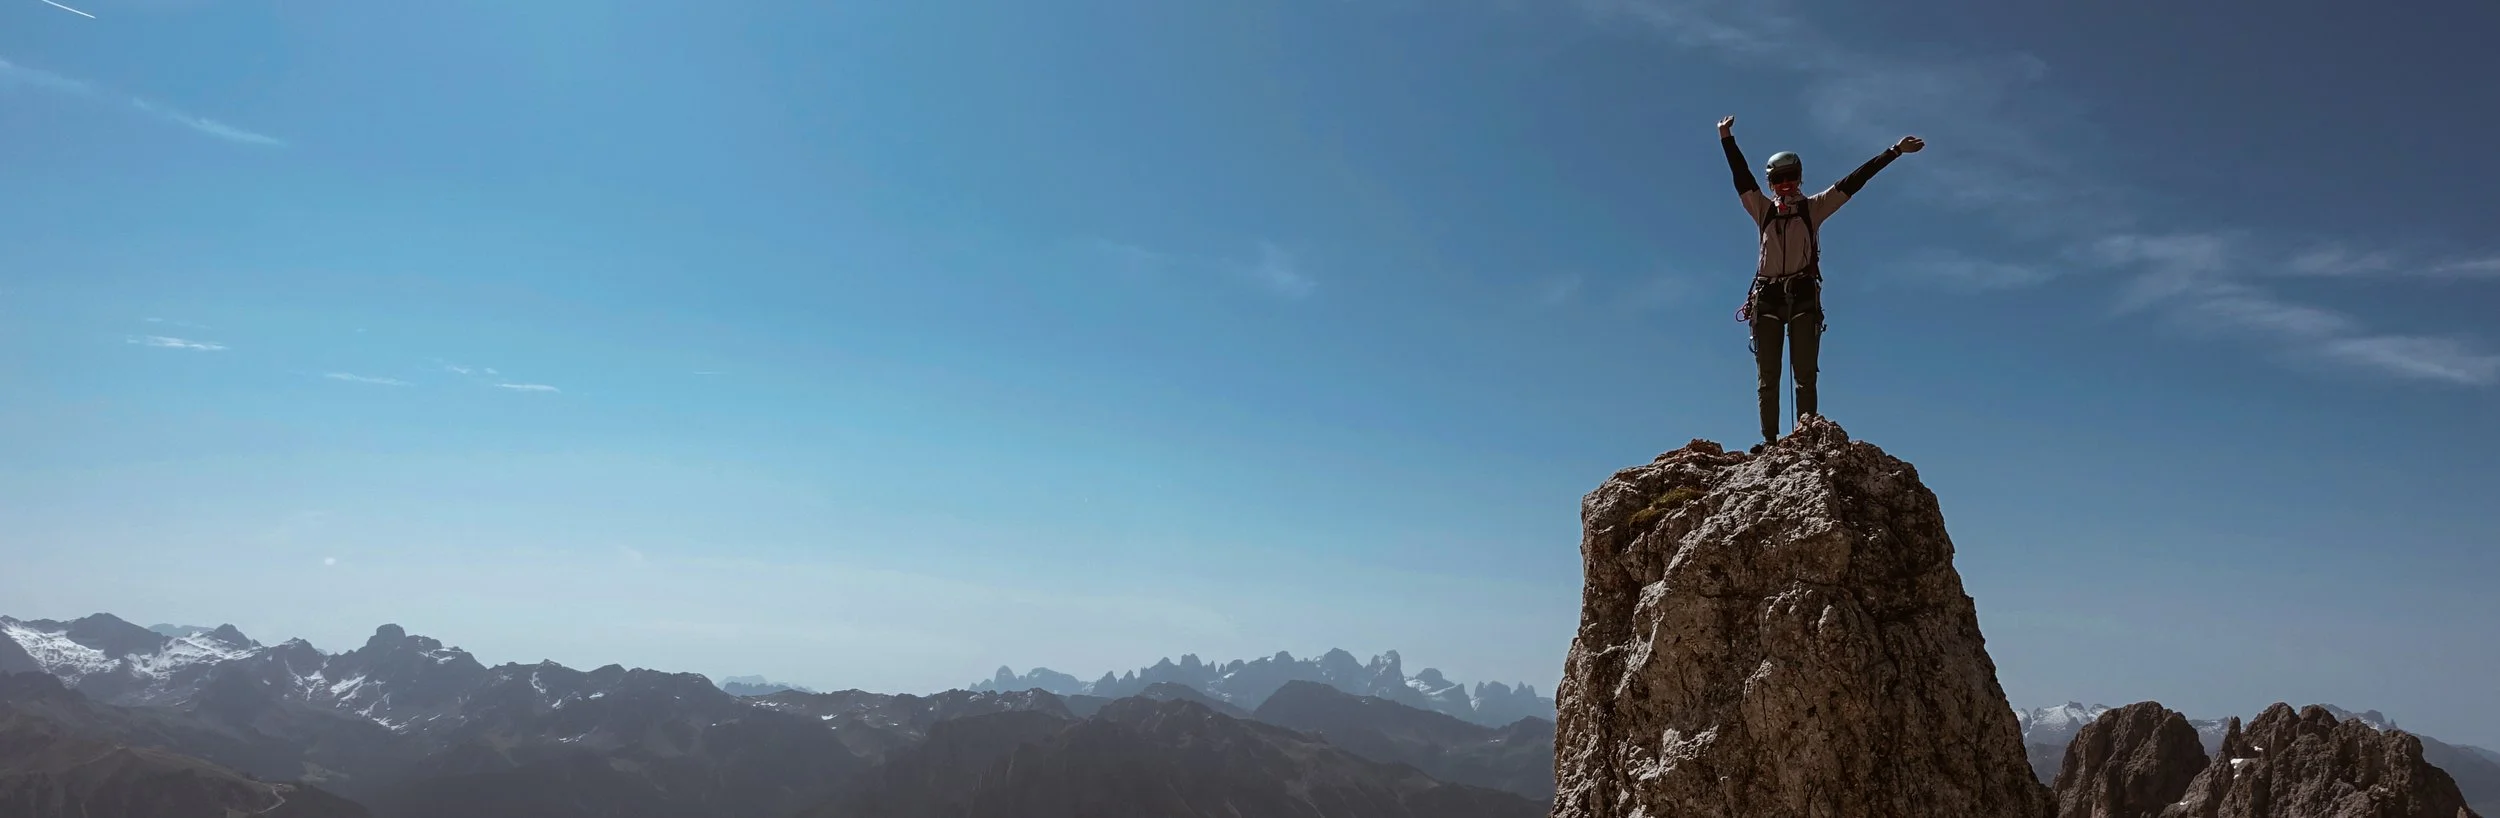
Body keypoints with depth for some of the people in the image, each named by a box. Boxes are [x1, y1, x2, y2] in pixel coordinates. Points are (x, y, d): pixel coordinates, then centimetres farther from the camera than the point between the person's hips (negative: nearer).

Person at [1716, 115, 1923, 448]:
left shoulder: (1813, 207, 14)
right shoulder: (1762, 209, 17)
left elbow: (1852, 181, 13)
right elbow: (1742, 176, 14)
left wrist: (1894, 151, 12)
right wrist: (1727, 139, 9)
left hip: (1803, 296, -1)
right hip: (1767, 297, 1)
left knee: (1805, 374, -7)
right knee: (1767, 378, -3)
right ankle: (1770, 442, -5)